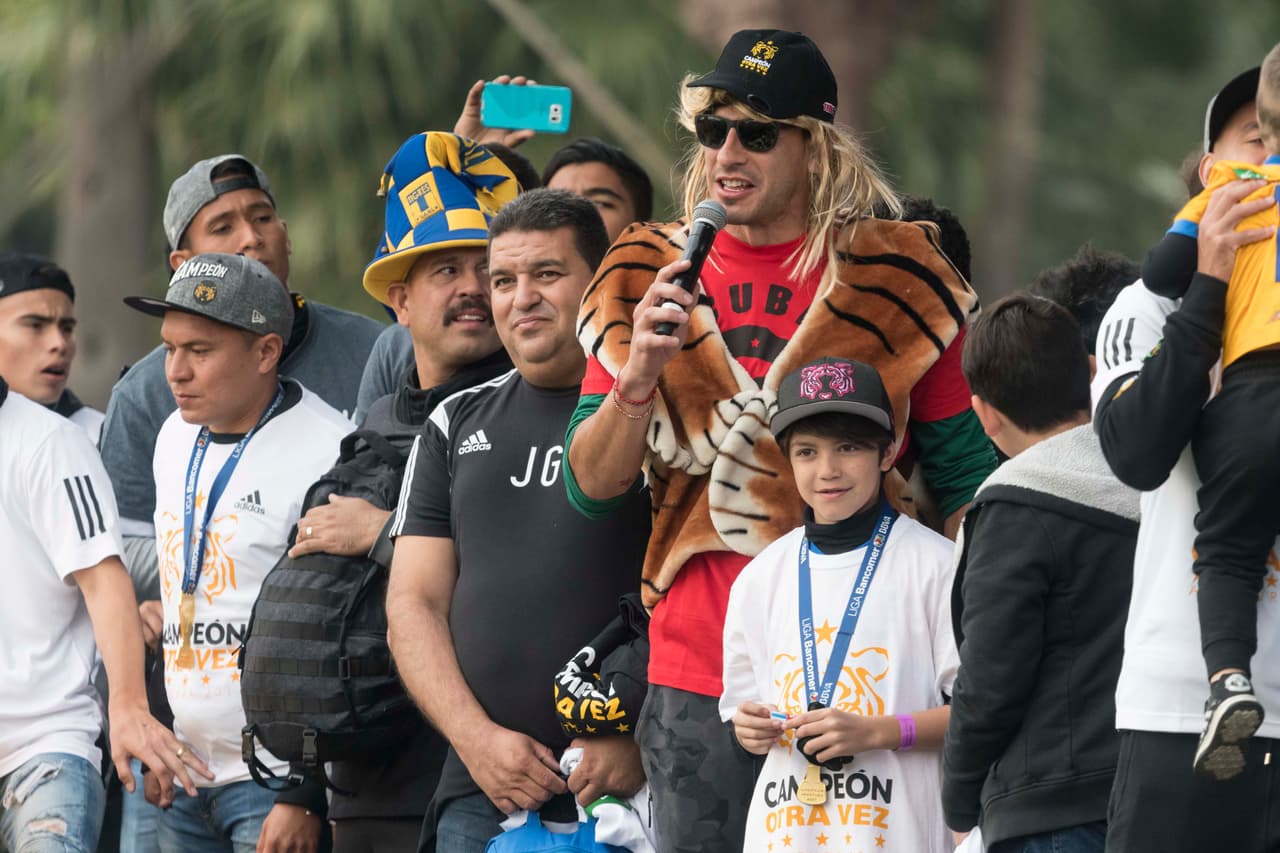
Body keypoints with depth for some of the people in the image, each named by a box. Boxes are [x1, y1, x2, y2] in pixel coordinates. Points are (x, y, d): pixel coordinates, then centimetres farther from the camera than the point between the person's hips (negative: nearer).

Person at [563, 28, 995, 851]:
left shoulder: (895, 278, 3)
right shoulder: (647, 280, 9)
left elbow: (967, 477, 7)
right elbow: (591, 486, 5)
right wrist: (639, 375, -13)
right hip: (698, 685, 2)